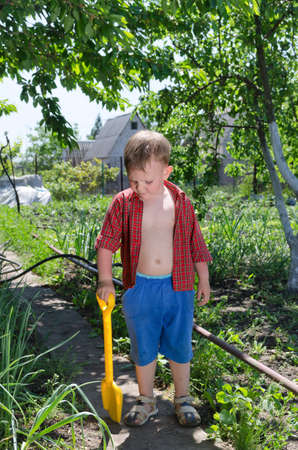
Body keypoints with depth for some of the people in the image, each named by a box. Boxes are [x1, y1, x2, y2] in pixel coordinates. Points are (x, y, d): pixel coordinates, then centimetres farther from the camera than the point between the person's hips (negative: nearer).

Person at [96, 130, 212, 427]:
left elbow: (195, 244, 6)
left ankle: (183, 399, 33)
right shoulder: (123, 203, -6)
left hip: (178, 287, 0)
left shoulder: (181, 203, -3)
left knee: (179, 346, 12)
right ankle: (146, 400, 33)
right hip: (140, 288, 0)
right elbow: (106, 242, 0)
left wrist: (203, 280, 9)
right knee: (143, 348, 13)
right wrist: (105, 279, -6)